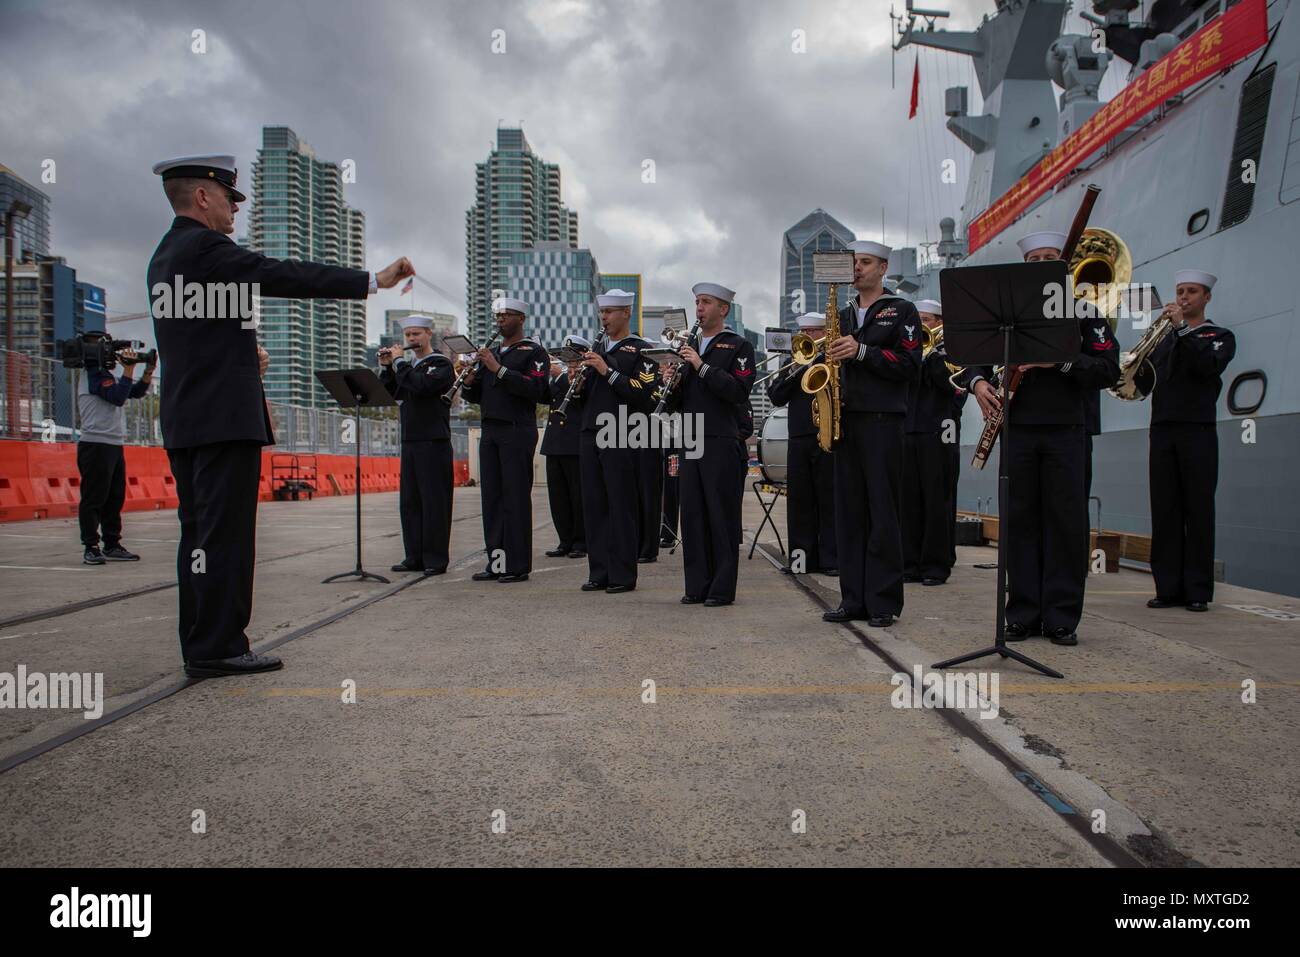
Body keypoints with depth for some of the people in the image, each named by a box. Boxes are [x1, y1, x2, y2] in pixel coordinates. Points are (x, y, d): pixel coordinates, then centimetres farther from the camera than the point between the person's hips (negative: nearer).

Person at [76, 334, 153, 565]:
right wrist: (129, 369, -16)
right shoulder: (94, 374, -8)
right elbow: (118, 397, -19)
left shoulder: (106, 375, 19)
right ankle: (91, 548, -3)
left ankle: (112, 546, 14)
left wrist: (149, 371, 6)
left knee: (114, 498, 9)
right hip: (96, 445, -9)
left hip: (114, 445, 9)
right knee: (93, 499, -6)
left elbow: (136, 392, 19)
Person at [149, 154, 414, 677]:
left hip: (185, 418, 10)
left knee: (200, 533, 11)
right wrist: (373, 279, -19)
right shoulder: (205, 247, -11)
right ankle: (218, 647, -3)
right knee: (224, 532, -7)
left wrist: (242, 351, 12)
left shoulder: (166, 255, 20)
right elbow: (285, 276, -19)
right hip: (224, 416, -10)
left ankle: (200, 645, 17)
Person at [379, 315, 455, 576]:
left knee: (433, 502, -4)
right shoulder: (407, 366, 17)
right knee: (409, 502, 7)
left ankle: (436, 559, 1)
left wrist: (399, 362, -11)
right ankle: (414, 556, 14)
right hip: (409, 444, 7)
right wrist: (386, 367, 4)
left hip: (434, 444, -7)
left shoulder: (441, 364, -4)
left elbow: (421, 386, -21)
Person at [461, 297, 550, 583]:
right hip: (490, 432, 7)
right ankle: (496, 560, 12)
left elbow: (535, 389, -16)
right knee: (491, 496, 6)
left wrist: (499, 369, -19)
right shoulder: (489, 353, 20)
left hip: (518, 432, -7)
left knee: (516, 498, -6)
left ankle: (518, 565, -1)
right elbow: (478, 396, 19)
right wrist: (469, 380, -2)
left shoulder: (533, 352, 0)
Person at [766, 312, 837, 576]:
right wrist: (794, 371, -7)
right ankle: (802, 556, 12)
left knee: (829, 500, -2)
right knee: (798, 500, 5)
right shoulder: (793, 364, 16)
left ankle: (831, 559, 2)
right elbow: (776, 398, 6)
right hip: (798, 439, 4)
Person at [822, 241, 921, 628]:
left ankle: (884, 603, 2)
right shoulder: (844, 314, 20)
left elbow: (910, 366, -8)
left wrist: (862, 351, -16)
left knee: (883, 513, -4)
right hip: (844, 419, 6)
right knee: (849, 511, 5)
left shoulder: (902, 311, 3)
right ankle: (853, 600, 10)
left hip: (882, 421, -6)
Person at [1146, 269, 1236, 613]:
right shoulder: (1164, 338, 22)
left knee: (1198, 511, -3)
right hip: (1162, 430, 4)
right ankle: (1169, 587, 3)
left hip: (1197, 431, -4)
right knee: (1164, 511, 0)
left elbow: (1209, 366, -12)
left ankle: (1198, 591, 1)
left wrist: (1183, 328, -14)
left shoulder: (1220, 336, 10)